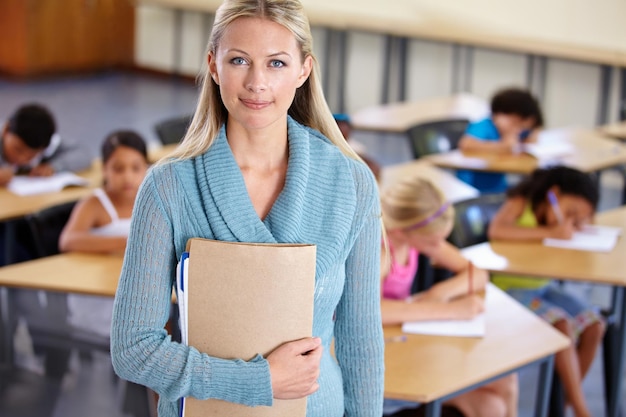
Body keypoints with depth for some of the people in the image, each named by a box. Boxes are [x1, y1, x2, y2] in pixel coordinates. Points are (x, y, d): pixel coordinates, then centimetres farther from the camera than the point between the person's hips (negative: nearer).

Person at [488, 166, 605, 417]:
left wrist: (577, 226, -15)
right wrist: (548, 233, -31)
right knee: (562, 325, -25)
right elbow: (496, 230, -33)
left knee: (594, 325, -7)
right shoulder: (519, 205, -14)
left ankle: (567, 396, 5)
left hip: (543, 286, 7)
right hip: (510, 288, -7)